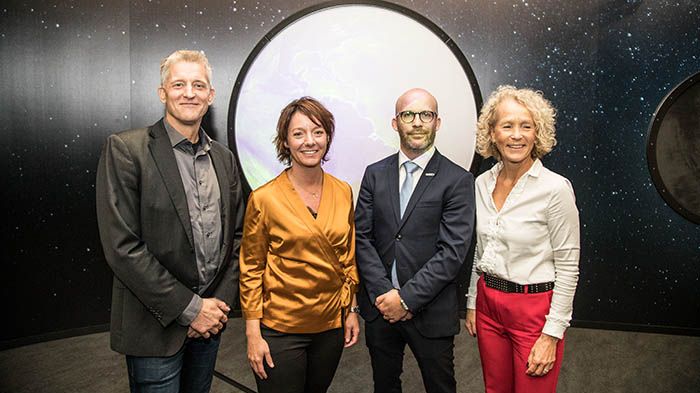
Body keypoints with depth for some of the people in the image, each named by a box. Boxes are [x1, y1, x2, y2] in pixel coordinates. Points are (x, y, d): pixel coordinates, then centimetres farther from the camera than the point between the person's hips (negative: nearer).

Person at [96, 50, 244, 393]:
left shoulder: (223, 158, 7)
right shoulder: (125, 149, -11)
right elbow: (121, 246, -16)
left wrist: (221, 301, -2)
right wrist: (189, 308, -14)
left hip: (209, 320, 5)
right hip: (156, 326, -5)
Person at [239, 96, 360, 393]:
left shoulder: (343, 193, 0)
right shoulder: (263, 198, -12)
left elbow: (348, 258, 9)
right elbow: (251, 270, -7)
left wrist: (351, 310, 9)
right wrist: (253, 333, -8)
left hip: (331, 324, 4)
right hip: (280, 329, -4)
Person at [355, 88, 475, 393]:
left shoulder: (458, 181, -8)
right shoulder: (375, 174, 3)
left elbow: (452, 251, -14)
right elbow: (362, 236, -1)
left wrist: (406, 298, -16)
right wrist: (384, 293, -11)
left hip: (431, 311, -3)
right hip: (380, 306, 3)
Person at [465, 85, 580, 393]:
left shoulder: (555, 189, -16)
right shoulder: (482, 184, 1)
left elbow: (568, 267, -13)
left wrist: (551, 334, -13)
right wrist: (472, 303, 12)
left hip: (534, 309, -5)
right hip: (489, 304, 5)